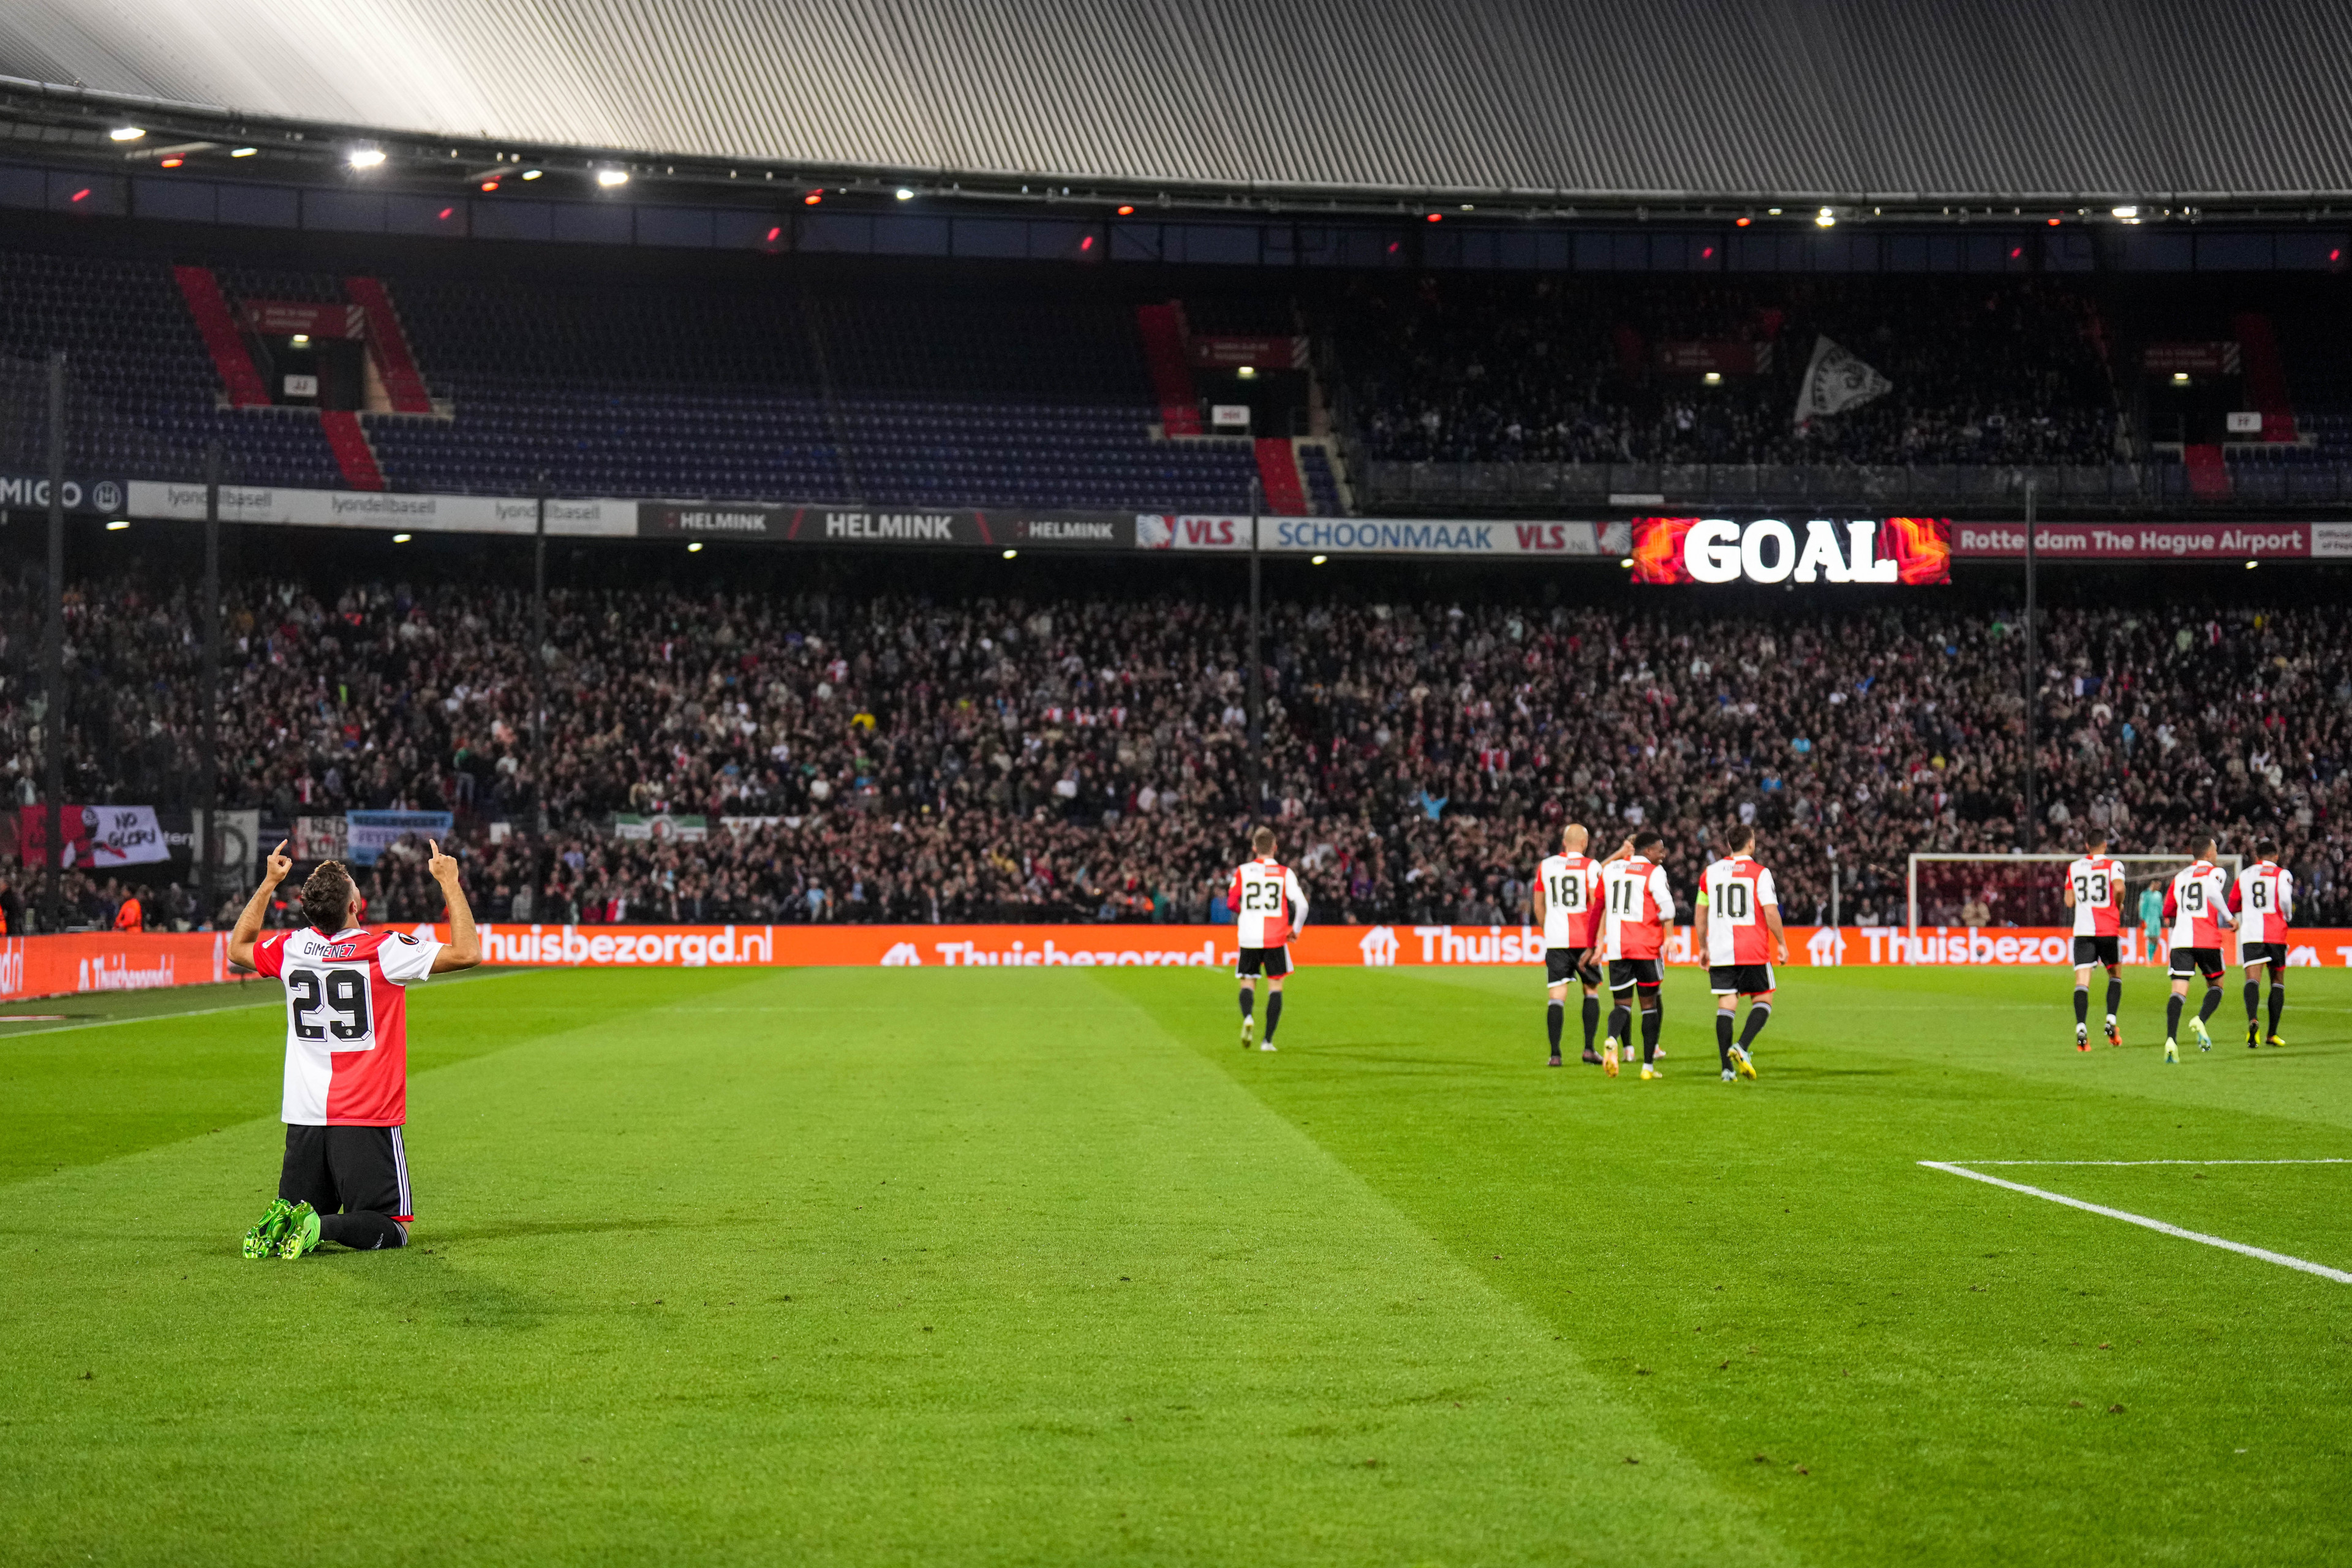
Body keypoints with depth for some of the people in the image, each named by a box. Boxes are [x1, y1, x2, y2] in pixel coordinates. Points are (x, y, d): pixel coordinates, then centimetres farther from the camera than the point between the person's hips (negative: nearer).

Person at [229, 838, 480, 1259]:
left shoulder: (291, 949, 1)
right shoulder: (384, 950, -13)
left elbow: (238, 949, 24)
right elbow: (467, 952, -13)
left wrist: (269, 883, 26)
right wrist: (449, 882, -5)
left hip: (303, 1119, 5)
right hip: (368, 1120, -5)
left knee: (306, 1212, 19)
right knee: (392, 1229, 1)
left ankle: (281, 1223, -13)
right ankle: (323, 1227, -25)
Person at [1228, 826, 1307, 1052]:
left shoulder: (1242, 871, 2)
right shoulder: (1285, 872, 0)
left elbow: (1231, 902, -1)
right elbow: (1302, 904, -8)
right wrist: (1295, 929, 9)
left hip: (1249, 938, 1)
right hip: (1276, 939, -1)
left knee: (1248, 982, 12)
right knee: (1275, 985, 8)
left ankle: (1247, 1017, -20)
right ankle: (1268, 1040, 1)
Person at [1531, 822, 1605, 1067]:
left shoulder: (1546, 866, 7)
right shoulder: (1591, 867, -3)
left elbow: (1538, 904, 16)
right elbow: (1597, 905, -8)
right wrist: (1598, 941, -5)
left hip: (1555, 942, 2)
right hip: (1584, 940, -2)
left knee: (1556, 996, 0)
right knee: (1592, 991, 14)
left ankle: (1555, 1053, -8)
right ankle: (1589, 1049, 8)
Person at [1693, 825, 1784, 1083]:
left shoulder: (1711, 872, 9)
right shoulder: (1759, 873, -4)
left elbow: (1700, 915, 14)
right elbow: (1771, 912, -11)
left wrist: (1702, 948, 23)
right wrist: (1781, 943, 1)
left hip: (1720, 953, 3)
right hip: (1753, 952, -3)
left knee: (1725, 1005, 3)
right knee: (1763, 1002, 9)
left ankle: (1727, 1068, -3)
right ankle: (1742, 1047, -13)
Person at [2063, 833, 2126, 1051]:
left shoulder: (2073, 868, 11)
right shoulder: (2113, 865, 1)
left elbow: (2069, 902, 12)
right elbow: (2119, 887, -17)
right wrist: (2119, 906, 1)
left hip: (2082, 930, 1)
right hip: (2108, 929, -1)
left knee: (2082, 981, -5)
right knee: (2115, 975, 18)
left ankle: (2081, 1028, -21)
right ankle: (2111, 1021, 2)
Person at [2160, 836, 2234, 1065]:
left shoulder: (2180, 876, 18)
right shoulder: (2216, 872, 4)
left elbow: (2168, 913, 22)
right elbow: (2213, 892, -19)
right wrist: (2228, 918, -10)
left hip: (2181, 941, 3)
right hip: (2208, 940, -3)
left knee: (2178, 992, -4)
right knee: (2215, 986, 16)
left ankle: (2171, 1039, -23)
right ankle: (2200, 1020, -11)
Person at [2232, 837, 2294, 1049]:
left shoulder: (2244, 875, 12)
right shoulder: (2282, 874, 2)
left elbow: (2233, 905, 16)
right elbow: (2285, 899, -13)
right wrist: (2288, 916, 8)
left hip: (2250, 934, 1)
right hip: (2275, 934, -1)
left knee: (2252, 980, -10)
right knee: (2278, 982, 13)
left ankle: (2252, 1020, -39)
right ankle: (2272, 1034, 14)